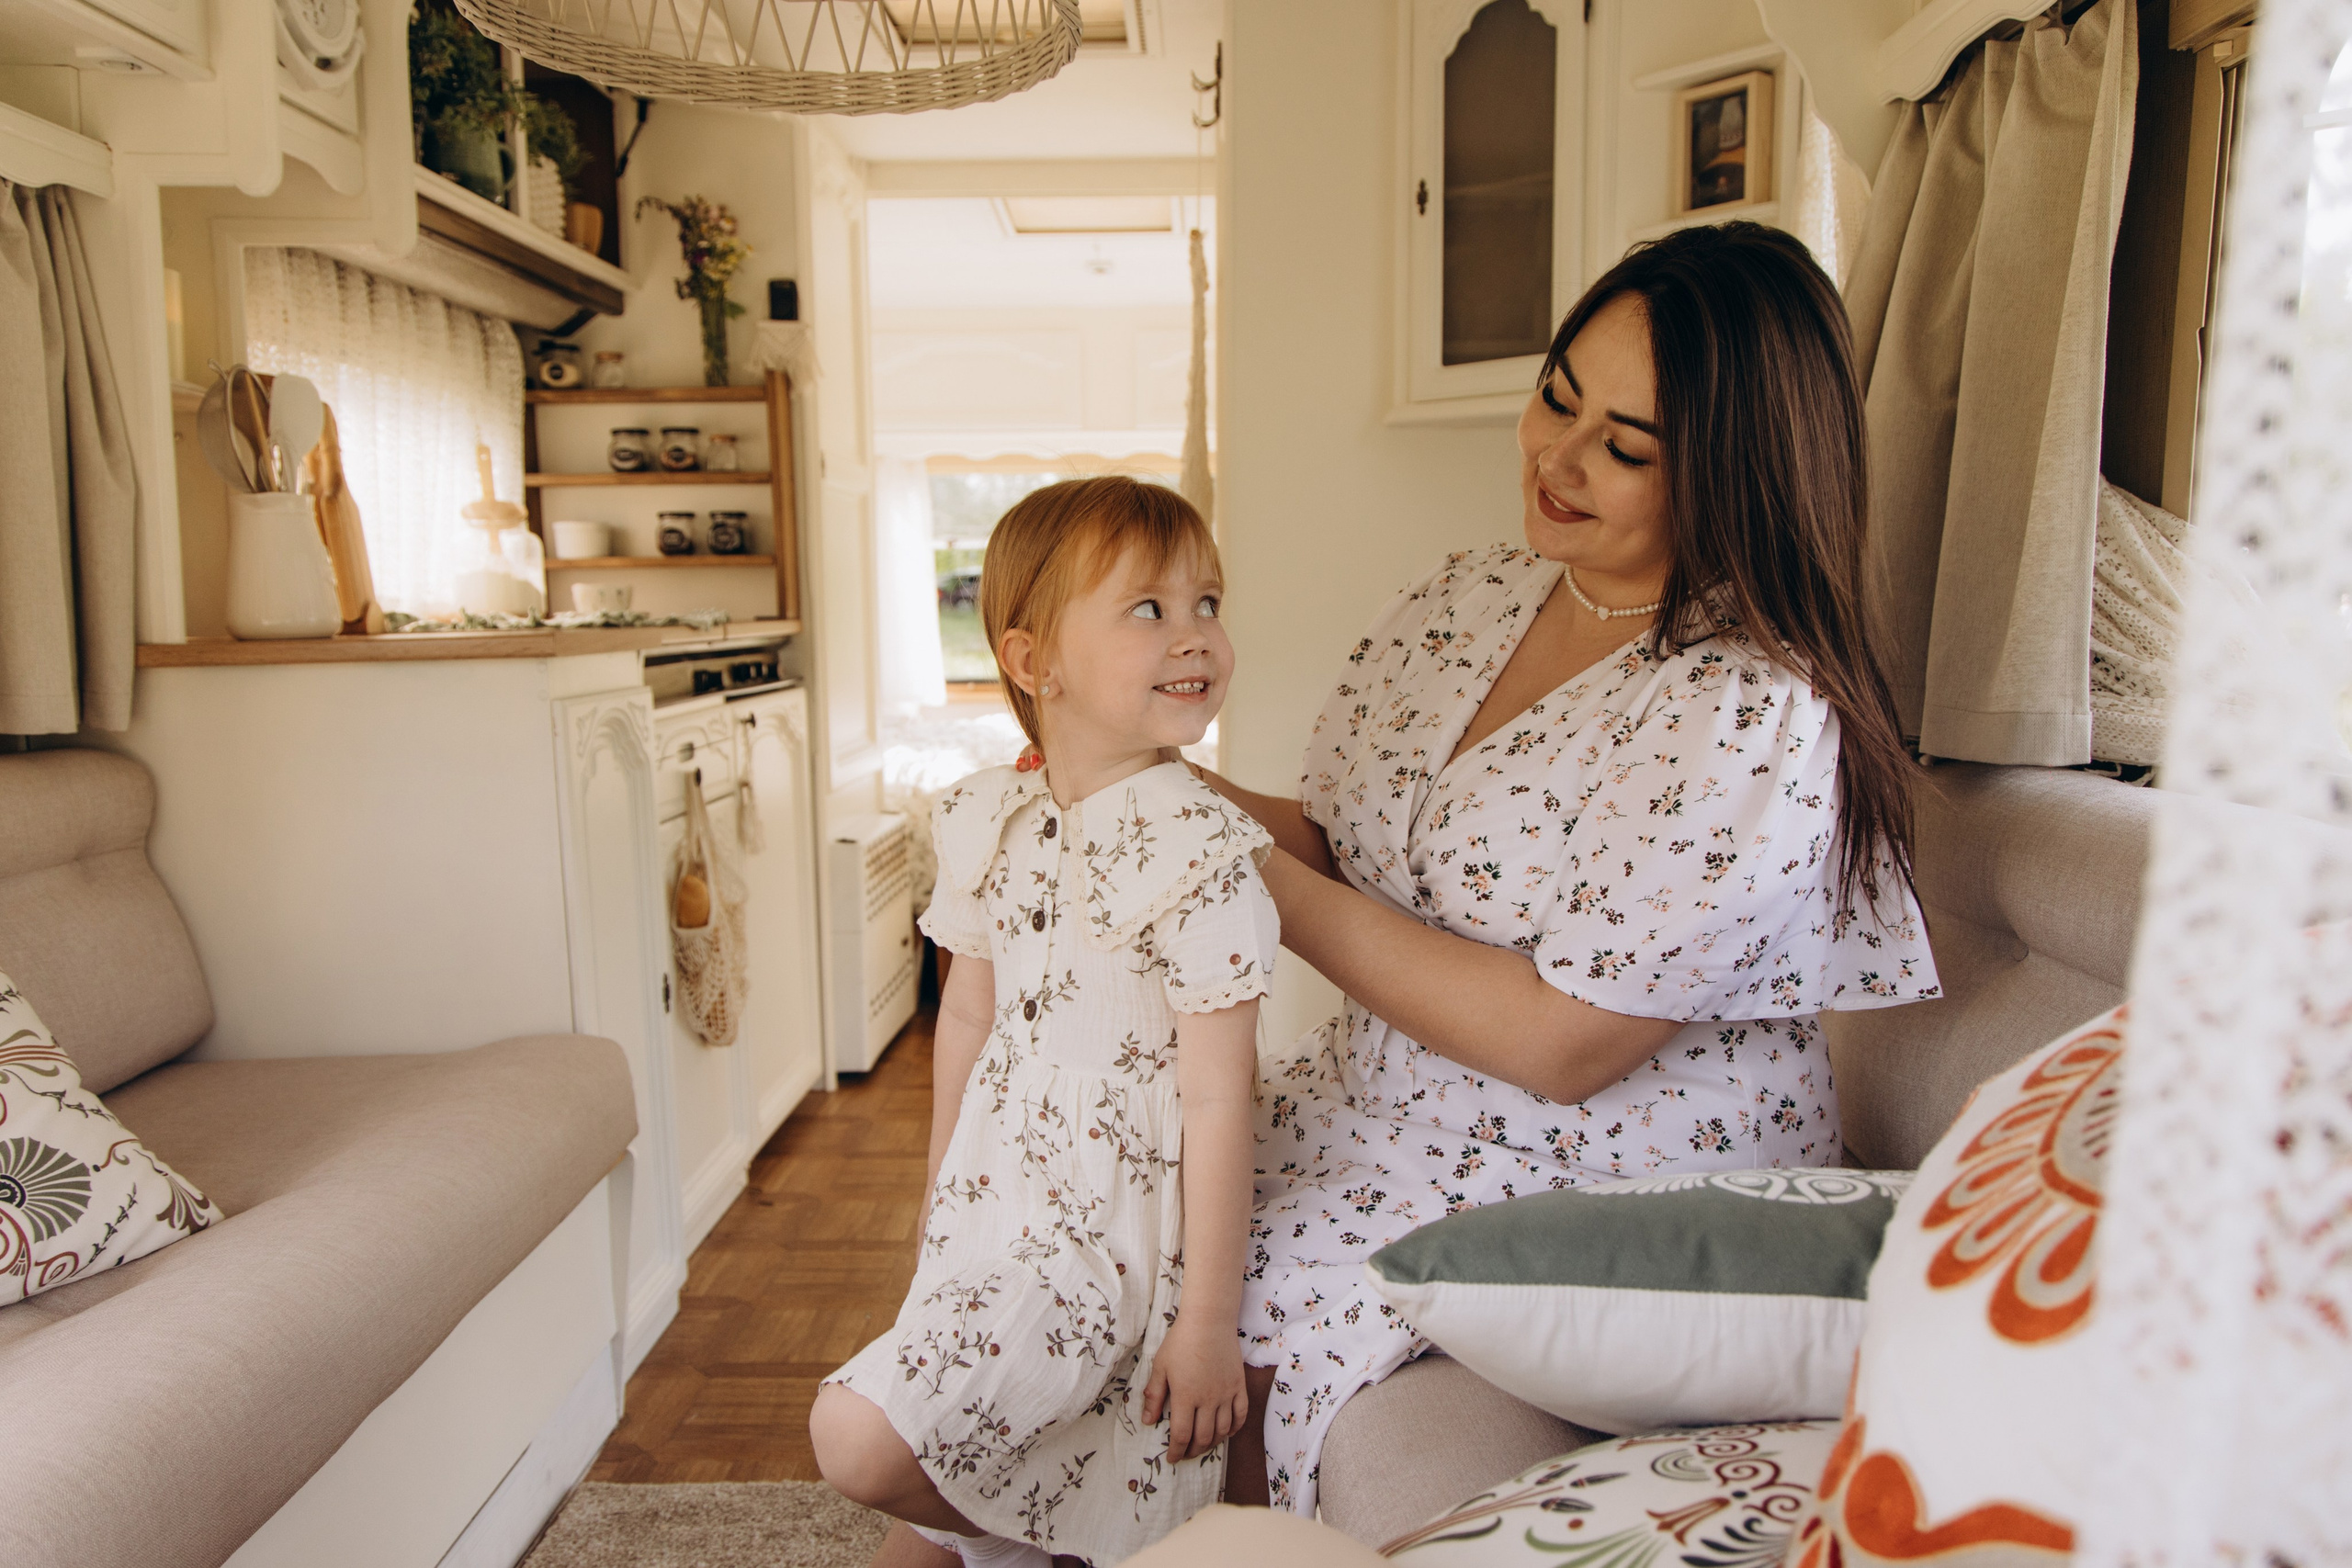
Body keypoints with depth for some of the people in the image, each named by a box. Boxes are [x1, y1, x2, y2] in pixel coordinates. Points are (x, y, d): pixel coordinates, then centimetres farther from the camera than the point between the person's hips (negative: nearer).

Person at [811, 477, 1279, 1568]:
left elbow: (1220, 1096, -18)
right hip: (998, 1192, 6)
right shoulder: (983, 818, -1)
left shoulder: (1201, 847, -20)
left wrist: (1208, 1317, -14)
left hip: (1116, 1226, -6)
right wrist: (937, 1204, 19)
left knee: (860, 1436, -11)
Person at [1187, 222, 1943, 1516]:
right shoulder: (1468, 598, 1)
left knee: (1242, 1329, -17)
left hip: (1607, 1173, -6)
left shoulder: (1756, 715, -21)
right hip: (1378, 1100, 7)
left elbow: (1563, 1045, -22)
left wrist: (1277, 891, -21)